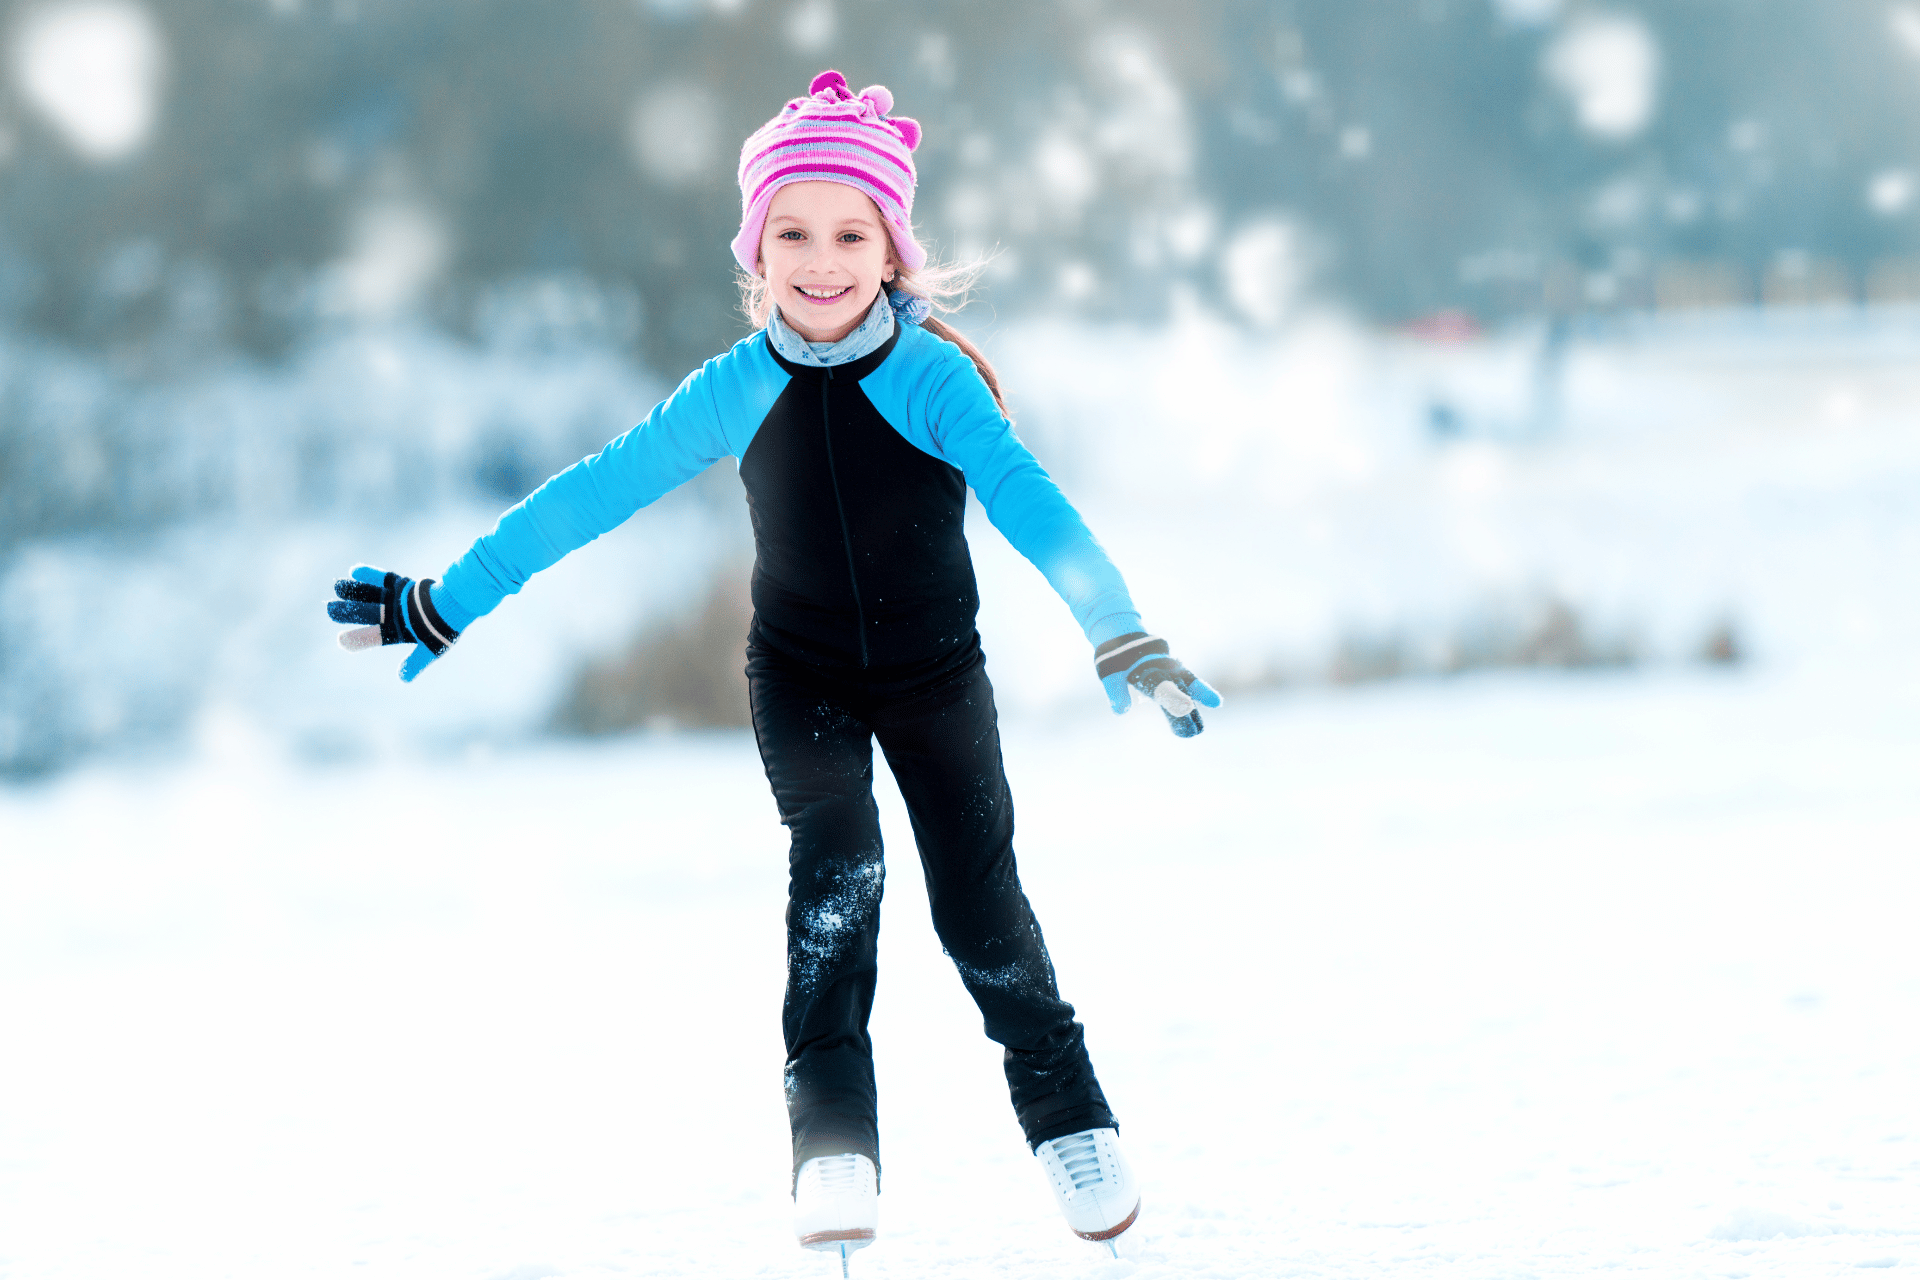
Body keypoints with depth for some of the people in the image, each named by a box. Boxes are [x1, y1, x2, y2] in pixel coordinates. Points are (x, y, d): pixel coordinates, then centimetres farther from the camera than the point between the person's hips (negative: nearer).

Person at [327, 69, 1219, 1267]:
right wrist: (443, 605, -7)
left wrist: (1124, 636, -49)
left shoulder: (934, 378, -21)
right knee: (839, 865, -23)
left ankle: (1069, 1117, 25)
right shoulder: (739, 392, -14)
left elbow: (1027, 499, -34)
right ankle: (835, 1145, -23)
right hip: (802, 677, 1)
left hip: (936, 673, -1)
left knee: (979, 907, 1)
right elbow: (591, 496, -9)